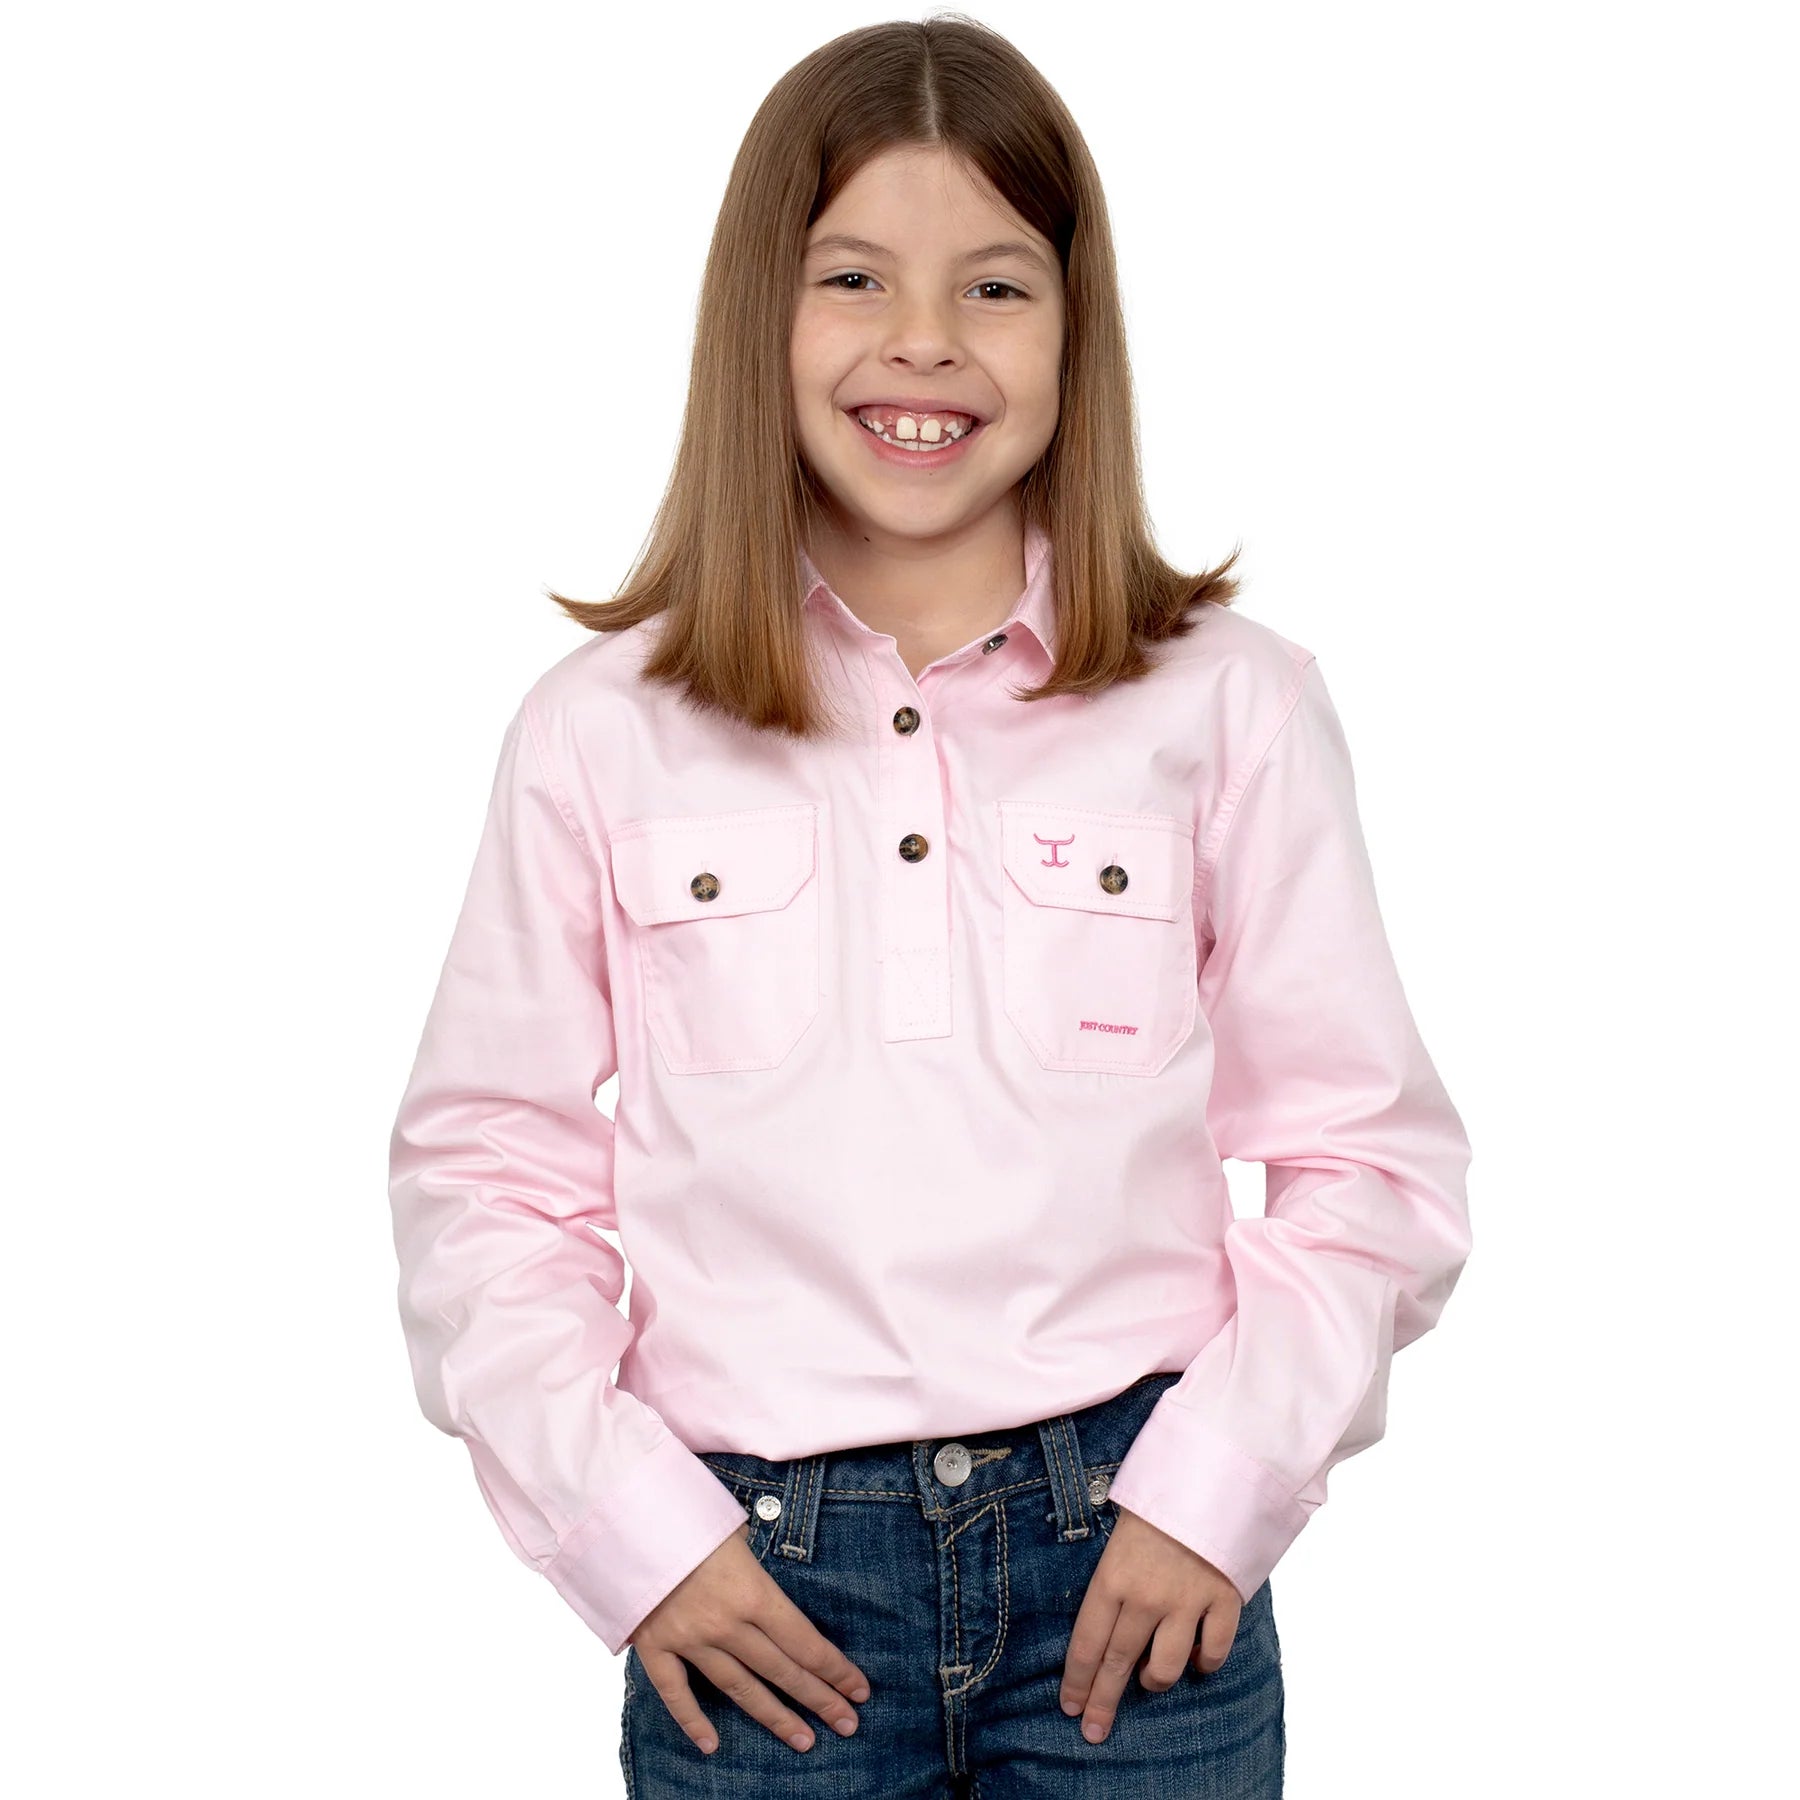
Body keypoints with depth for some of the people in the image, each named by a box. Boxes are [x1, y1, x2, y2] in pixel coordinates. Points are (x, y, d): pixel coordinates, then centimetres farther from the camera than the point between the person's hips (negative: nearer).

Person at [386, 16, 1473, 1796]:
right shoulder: (603, 730, 0)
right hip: (757, 1585, 0)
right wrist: (625, 1522, -5)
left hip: (1134, 1572, 1)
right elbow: (482, 1177, 3)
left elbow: (1373, 1157, 2)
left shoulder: (1231, 702, 0)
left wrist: (1215, 1492, -6)